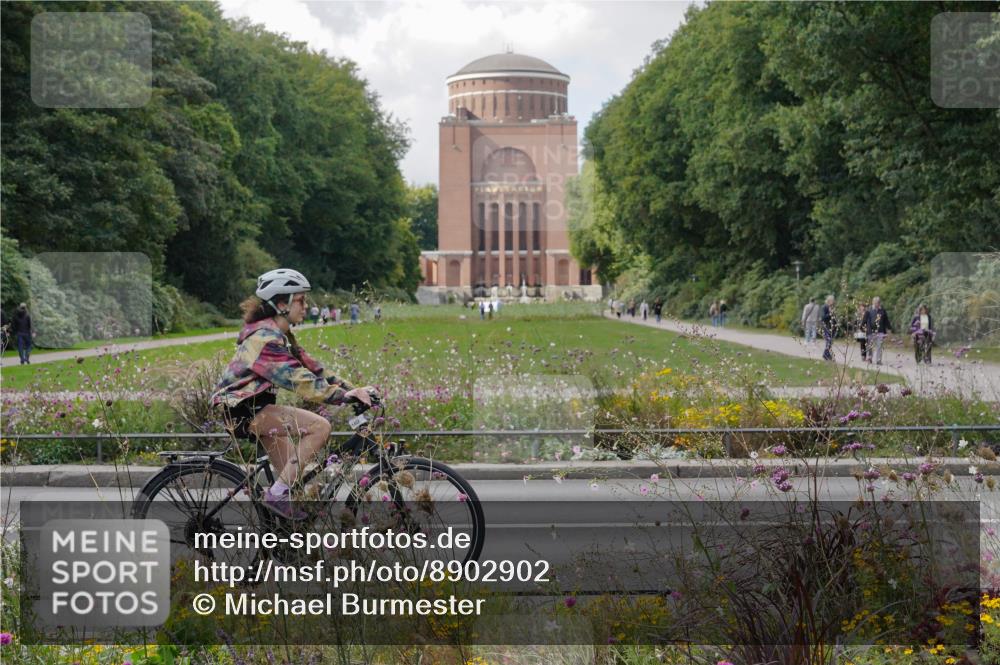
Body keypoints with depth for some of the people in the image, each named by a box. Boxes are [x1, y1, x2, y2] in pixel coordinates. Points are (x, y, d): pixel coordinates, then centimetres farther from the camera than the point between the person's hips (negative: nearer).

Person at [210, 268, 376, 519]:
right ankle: (277, 494, -17)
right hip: (243, 410, -11)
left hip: (252, 408, 11)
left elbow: (310, 367, 10)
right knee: (320, 427, -21)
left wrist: (353, 389, 1)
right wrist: (347, 395, -28)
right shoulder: (266, 338, -18)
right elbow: (300, 381, -26)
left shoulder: (280, 335, 14)